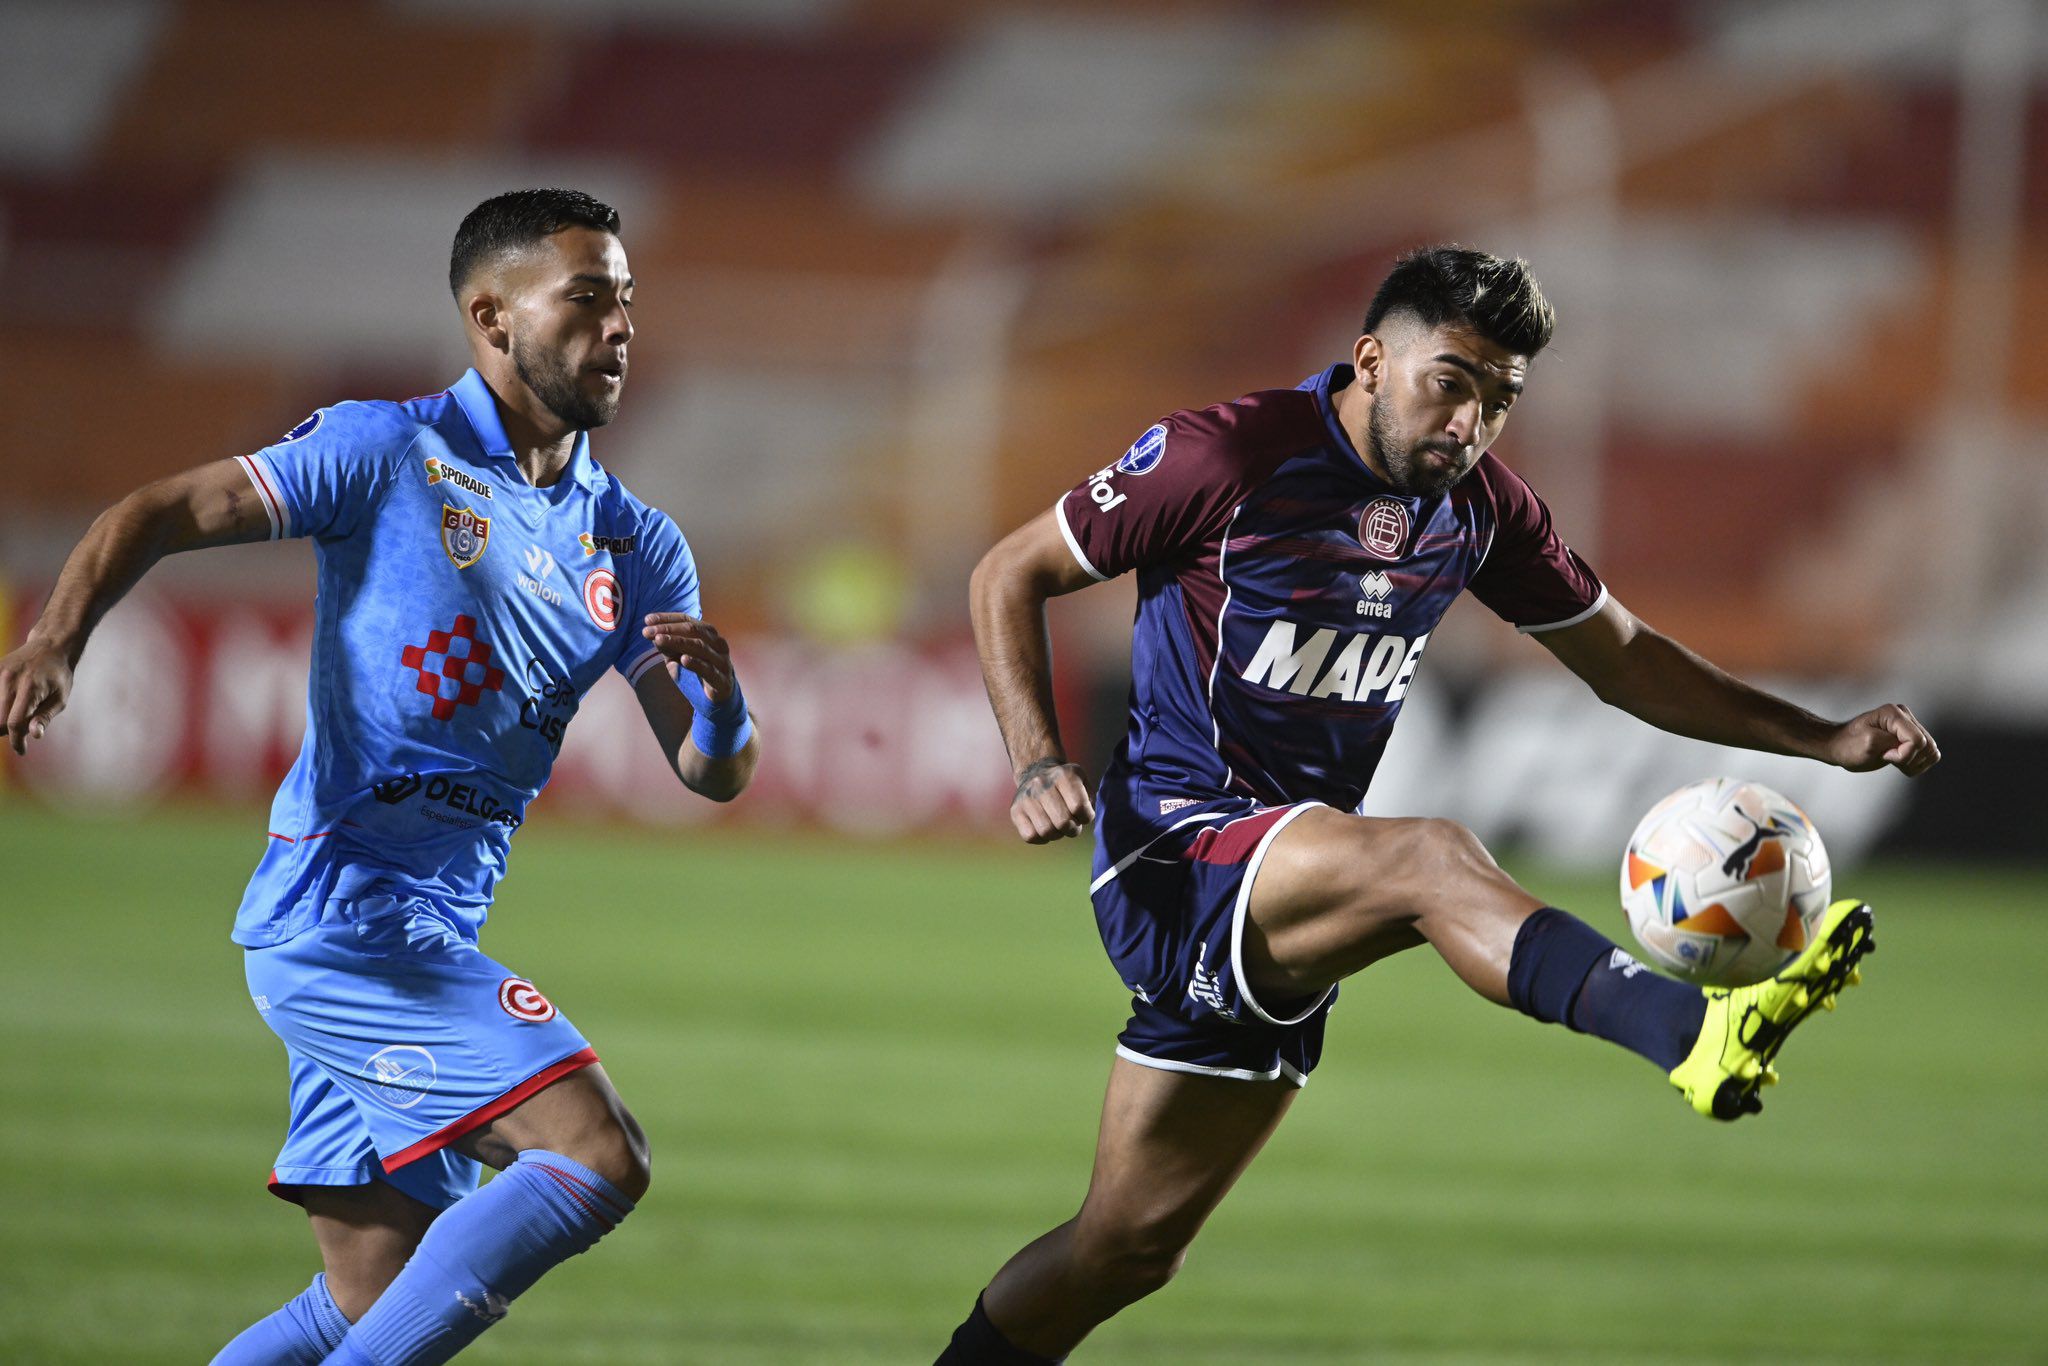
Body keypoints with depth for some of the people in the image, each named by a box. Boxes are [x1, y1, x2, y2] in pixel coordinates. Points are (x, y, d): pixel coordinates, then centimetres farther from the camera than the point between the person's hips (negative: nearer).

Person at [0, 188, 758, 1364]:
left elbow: (714, 772, 12)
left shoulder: (636, 547, 14)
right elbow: (166, 512, -6)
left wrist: (719, 695, -12)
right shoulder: (389, 454, -3)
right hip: (343, 910, -8)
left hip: (435, 937, 8)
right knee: (600, 1156, -19)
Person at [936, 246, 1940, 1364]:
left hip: (1284, 913, 7)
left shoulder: (1478, 506, 6)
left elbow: (1620, 658, 16)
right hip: (1170, 845, -7)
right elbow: (1011, 574, -3)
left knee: (1131, 1246, 8)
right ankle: (1695, 1034, -56)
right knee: (1433, 859, -34)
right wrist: (1037, 762, -17)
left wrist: (1825, 740, 6)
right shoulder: (1225, 457, -11)